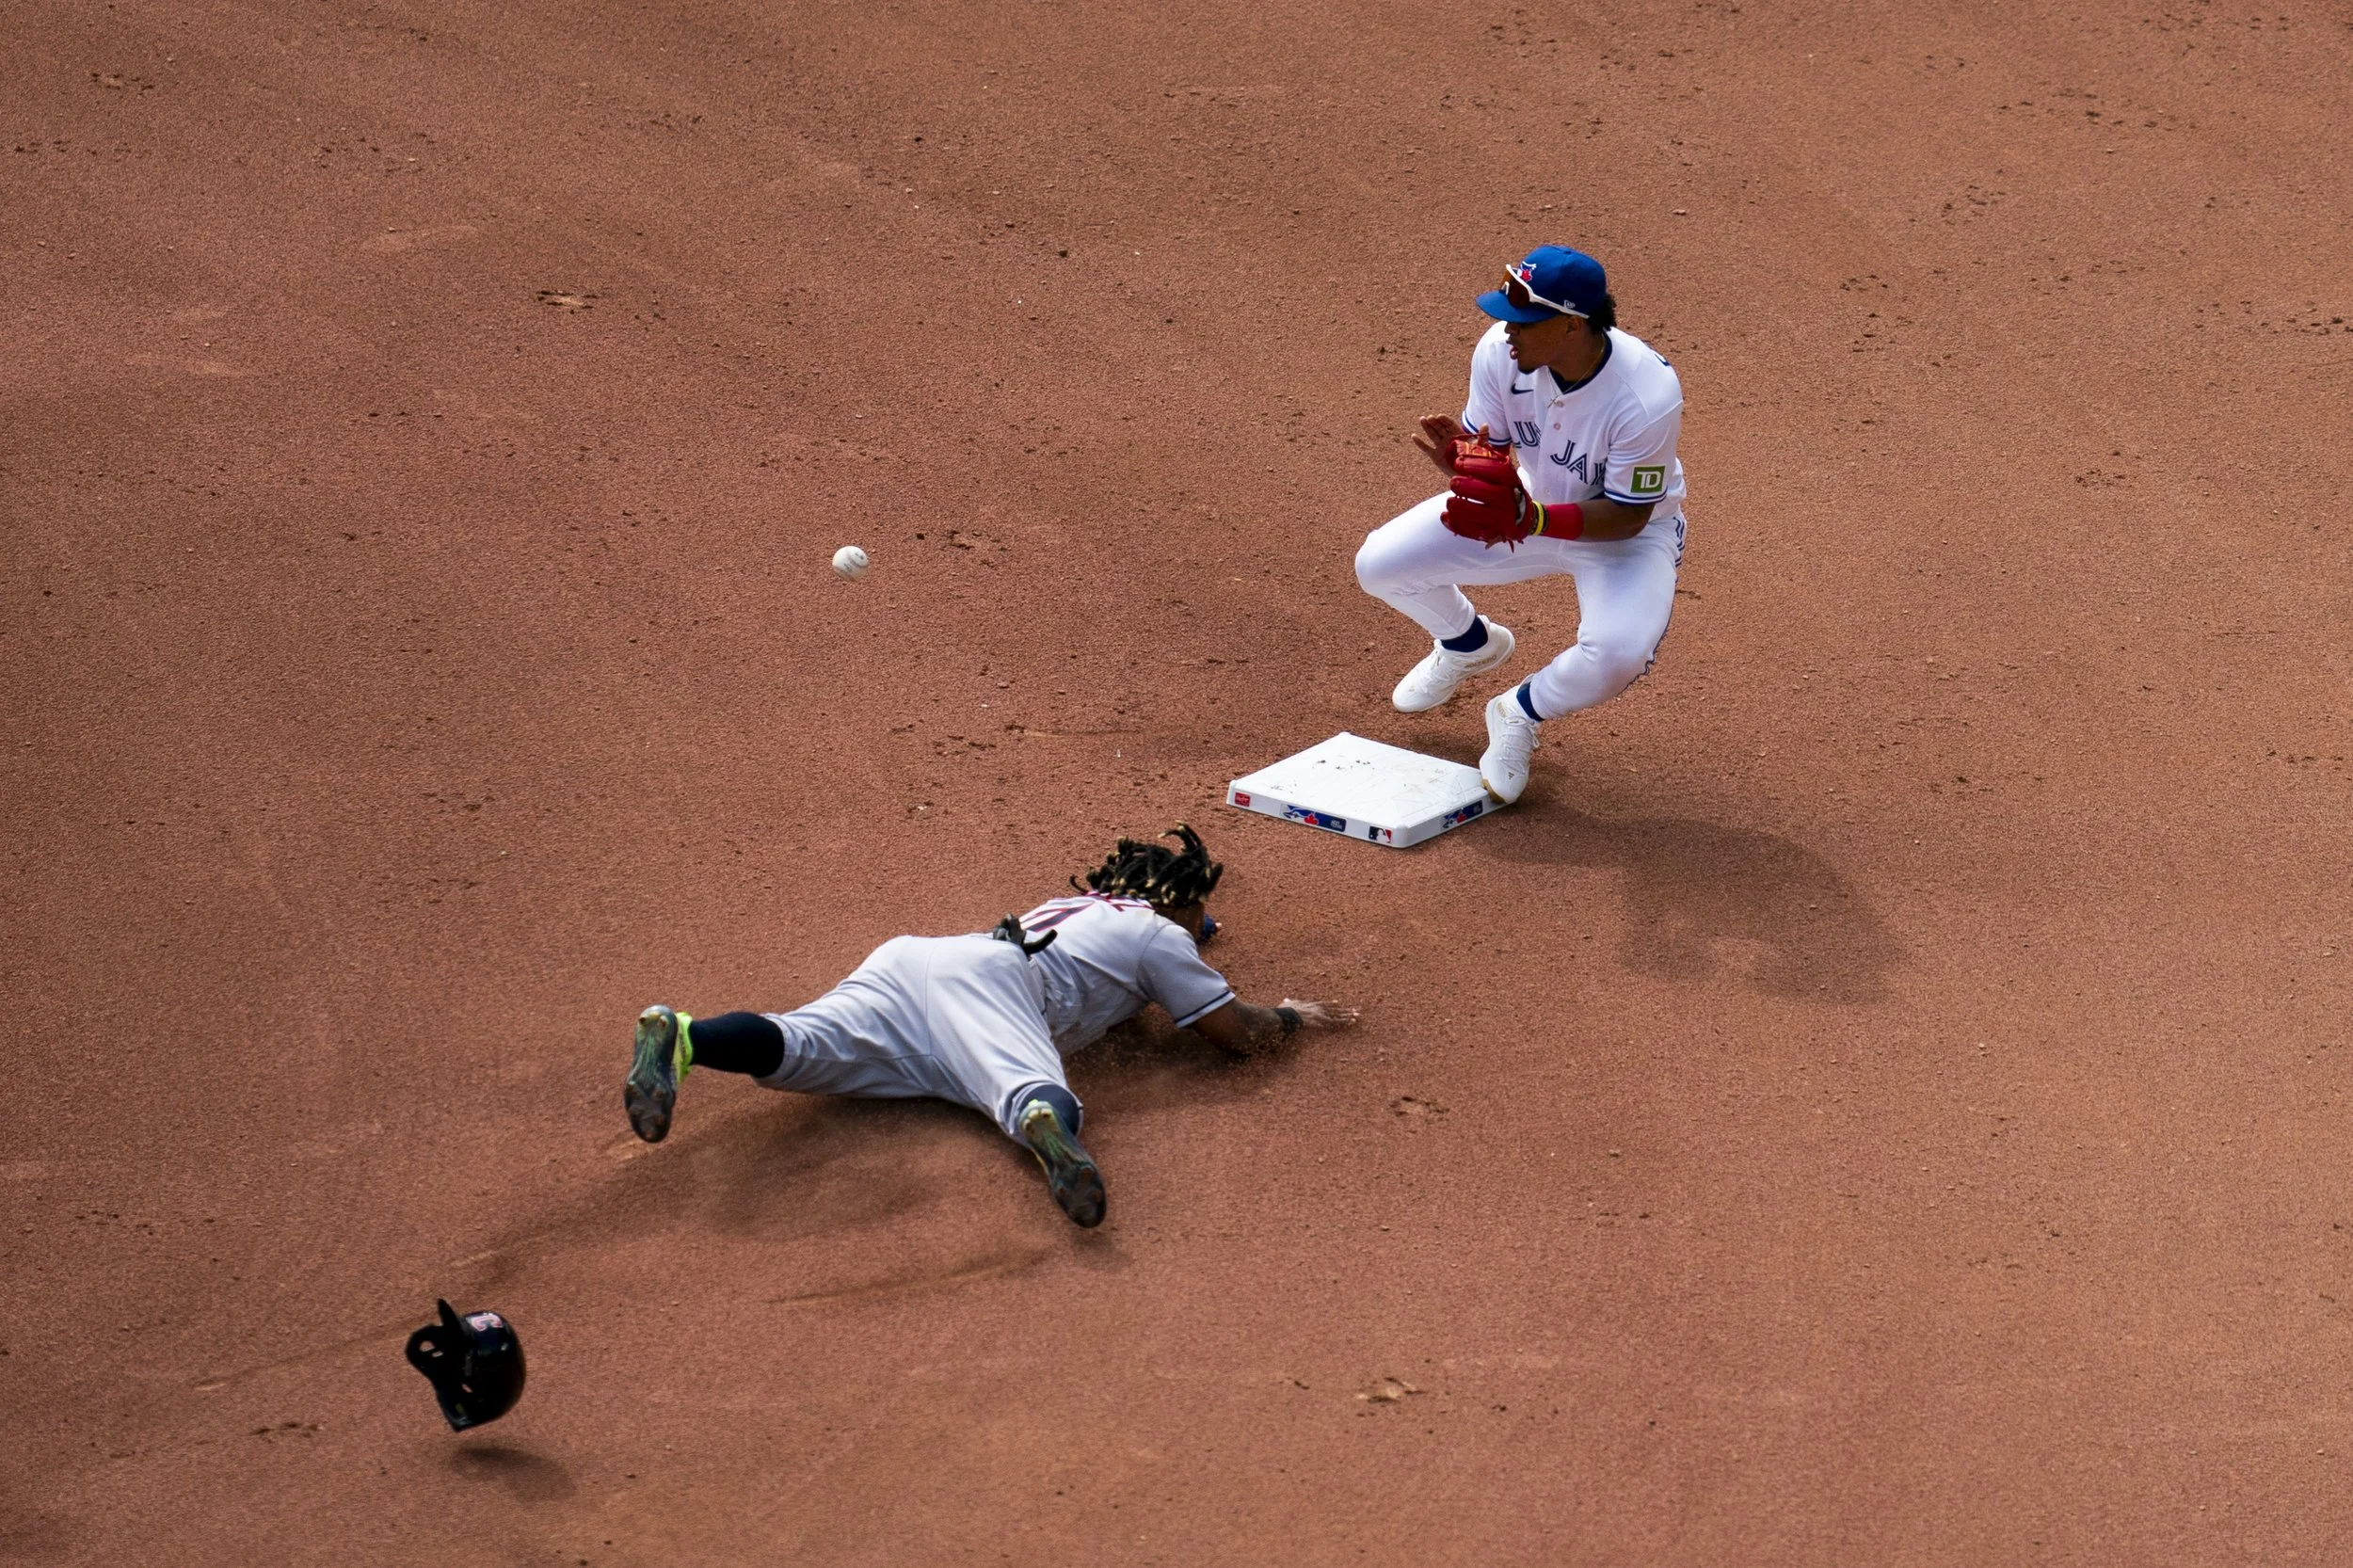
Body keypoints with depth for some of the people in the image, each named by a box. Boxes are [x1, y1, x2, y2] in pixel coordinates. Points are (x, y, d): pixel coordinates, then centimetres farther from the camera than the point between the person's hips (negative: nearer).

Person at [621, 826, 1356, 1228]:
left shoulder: (1083, 906, 42)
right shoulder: (1160, 934, 21)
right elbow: (1238, 1033, 17)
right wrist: (1291, 1016, 38)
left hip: (907, 958, 7)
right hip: (984, 983, -7)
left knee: (803, 1049, -21)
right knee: (1045, 1100, -33)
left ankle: (681, 1036, -48)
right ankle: (1044, 1125, -69)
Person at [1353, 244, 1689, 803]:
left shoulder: (1648, 396, -36)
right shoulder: (1500, 352, -24)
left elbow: (1627, 516, -28)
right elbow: (1484, 448, -11)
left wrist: (1533, 520, -42)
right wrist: (1459, 460, -36)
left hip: (1628, 530, -5)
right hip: (1526, 501, 5)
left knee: (1616, 655, -34)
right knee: (1378, 564, -7)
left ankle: (1521, 714, 3)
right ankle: (1471, 644, 28)